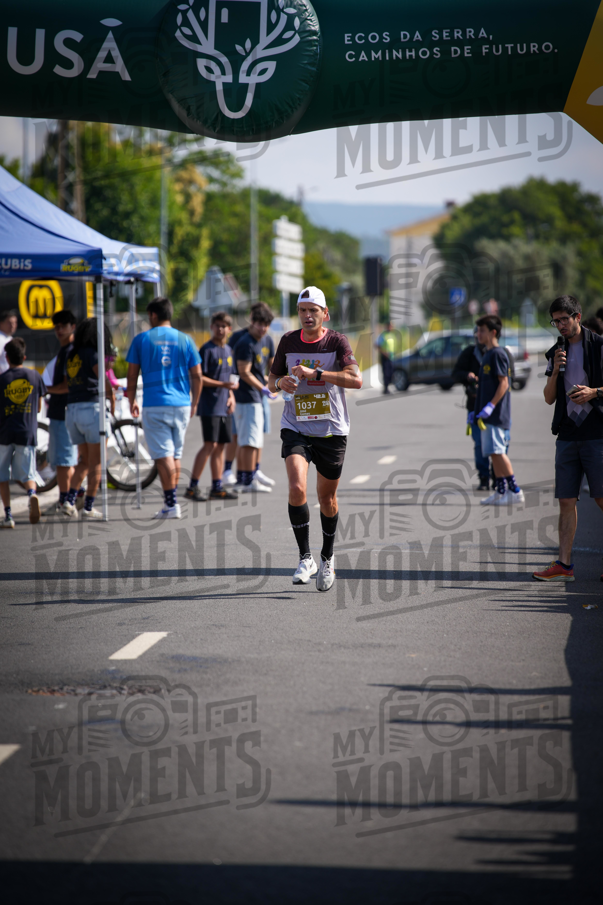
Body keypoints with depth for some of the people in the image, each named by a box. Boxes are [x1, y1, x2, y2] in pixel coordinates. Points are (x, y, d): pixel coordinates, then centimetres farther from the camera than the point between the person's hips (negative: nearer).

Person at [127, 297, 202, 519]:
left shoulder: (141, 340, -1)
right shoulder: (185, 340, 5)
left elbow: (132, 375, 1)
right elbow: (196, 375, 6)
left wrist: (132, 401, 14)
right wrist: (195, 403, 17)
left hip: (154, 406, -3)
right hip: (181, 405, 3)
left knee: (163, 455, -4)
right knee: (175, 455, 15)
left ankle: (171, 504, -9)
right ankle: (171, 502, 19)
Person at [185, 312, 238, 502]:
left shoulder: (228, 350, 16)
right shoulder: (207, 350, -9)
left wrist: (231, 396, 10)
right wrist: (222, 384, -20)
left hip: (224, 407, 8)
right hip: (210, 406, -8)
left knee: (220, 446, 8)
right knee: (210, 445, -12)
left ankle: (217, 487, 12)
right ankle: (193, 487, -9)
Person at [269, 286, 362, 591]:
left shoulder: (337, 341, -8)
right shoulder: (288, 341, 2)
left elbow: (356, 380, -22)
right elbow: (273, 379, 15)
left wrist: (315, 374, -30)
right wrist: (280, 382, -9)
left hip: (331, 430, -1)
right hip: (295, 428, 1)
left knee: (327, 497, 11)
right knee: (297, 488, -21)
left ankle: (327, 558, 33)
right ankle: (305, 558, -12)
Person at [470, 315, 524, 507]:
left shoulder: (498, 354, -10)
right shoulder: (487, 355, 19)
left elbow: (503, 383, -16)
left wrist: (490, 407, -22)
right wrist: (476, 411, 23)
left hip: (496, 414, -10)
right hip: (488, 415, 10)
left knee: (497, 451, -12)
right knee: (495, 453, 8)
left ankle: (515, 491, -11)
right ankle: (500, 492, 10)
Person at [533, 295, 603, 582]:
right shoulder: (557, 352, 14)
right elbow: (549, 398, 12)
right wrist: (555, 370, -4)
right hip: (567, 435, 5)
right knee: (566, 500, 1)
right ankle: (564, 564, 1)